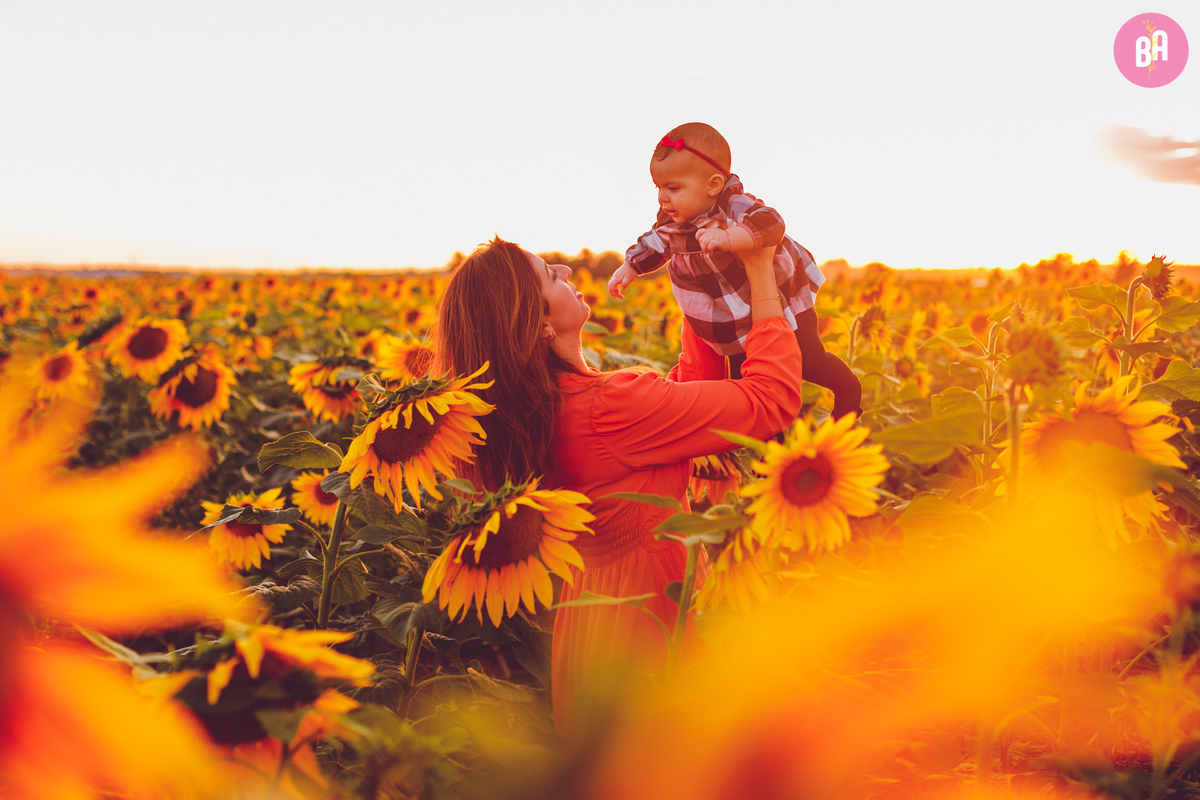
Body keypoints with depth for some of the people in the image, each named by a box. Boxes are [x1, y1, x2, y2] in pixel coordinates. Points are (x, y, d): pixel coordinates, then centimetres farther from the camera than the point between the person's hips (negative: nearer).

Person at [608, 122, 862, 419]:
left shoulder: (735, 206, -32)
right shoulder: (671, 219, -10)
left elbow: (770, 224, -50)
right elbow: (656, 242, 12)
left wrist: (729, 238, -64)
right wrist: (630, 267, 10)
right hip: (738, 319, 7)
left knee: (808, 360, 0)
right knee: (741, 372, 14)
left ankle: (848, 390, 29)